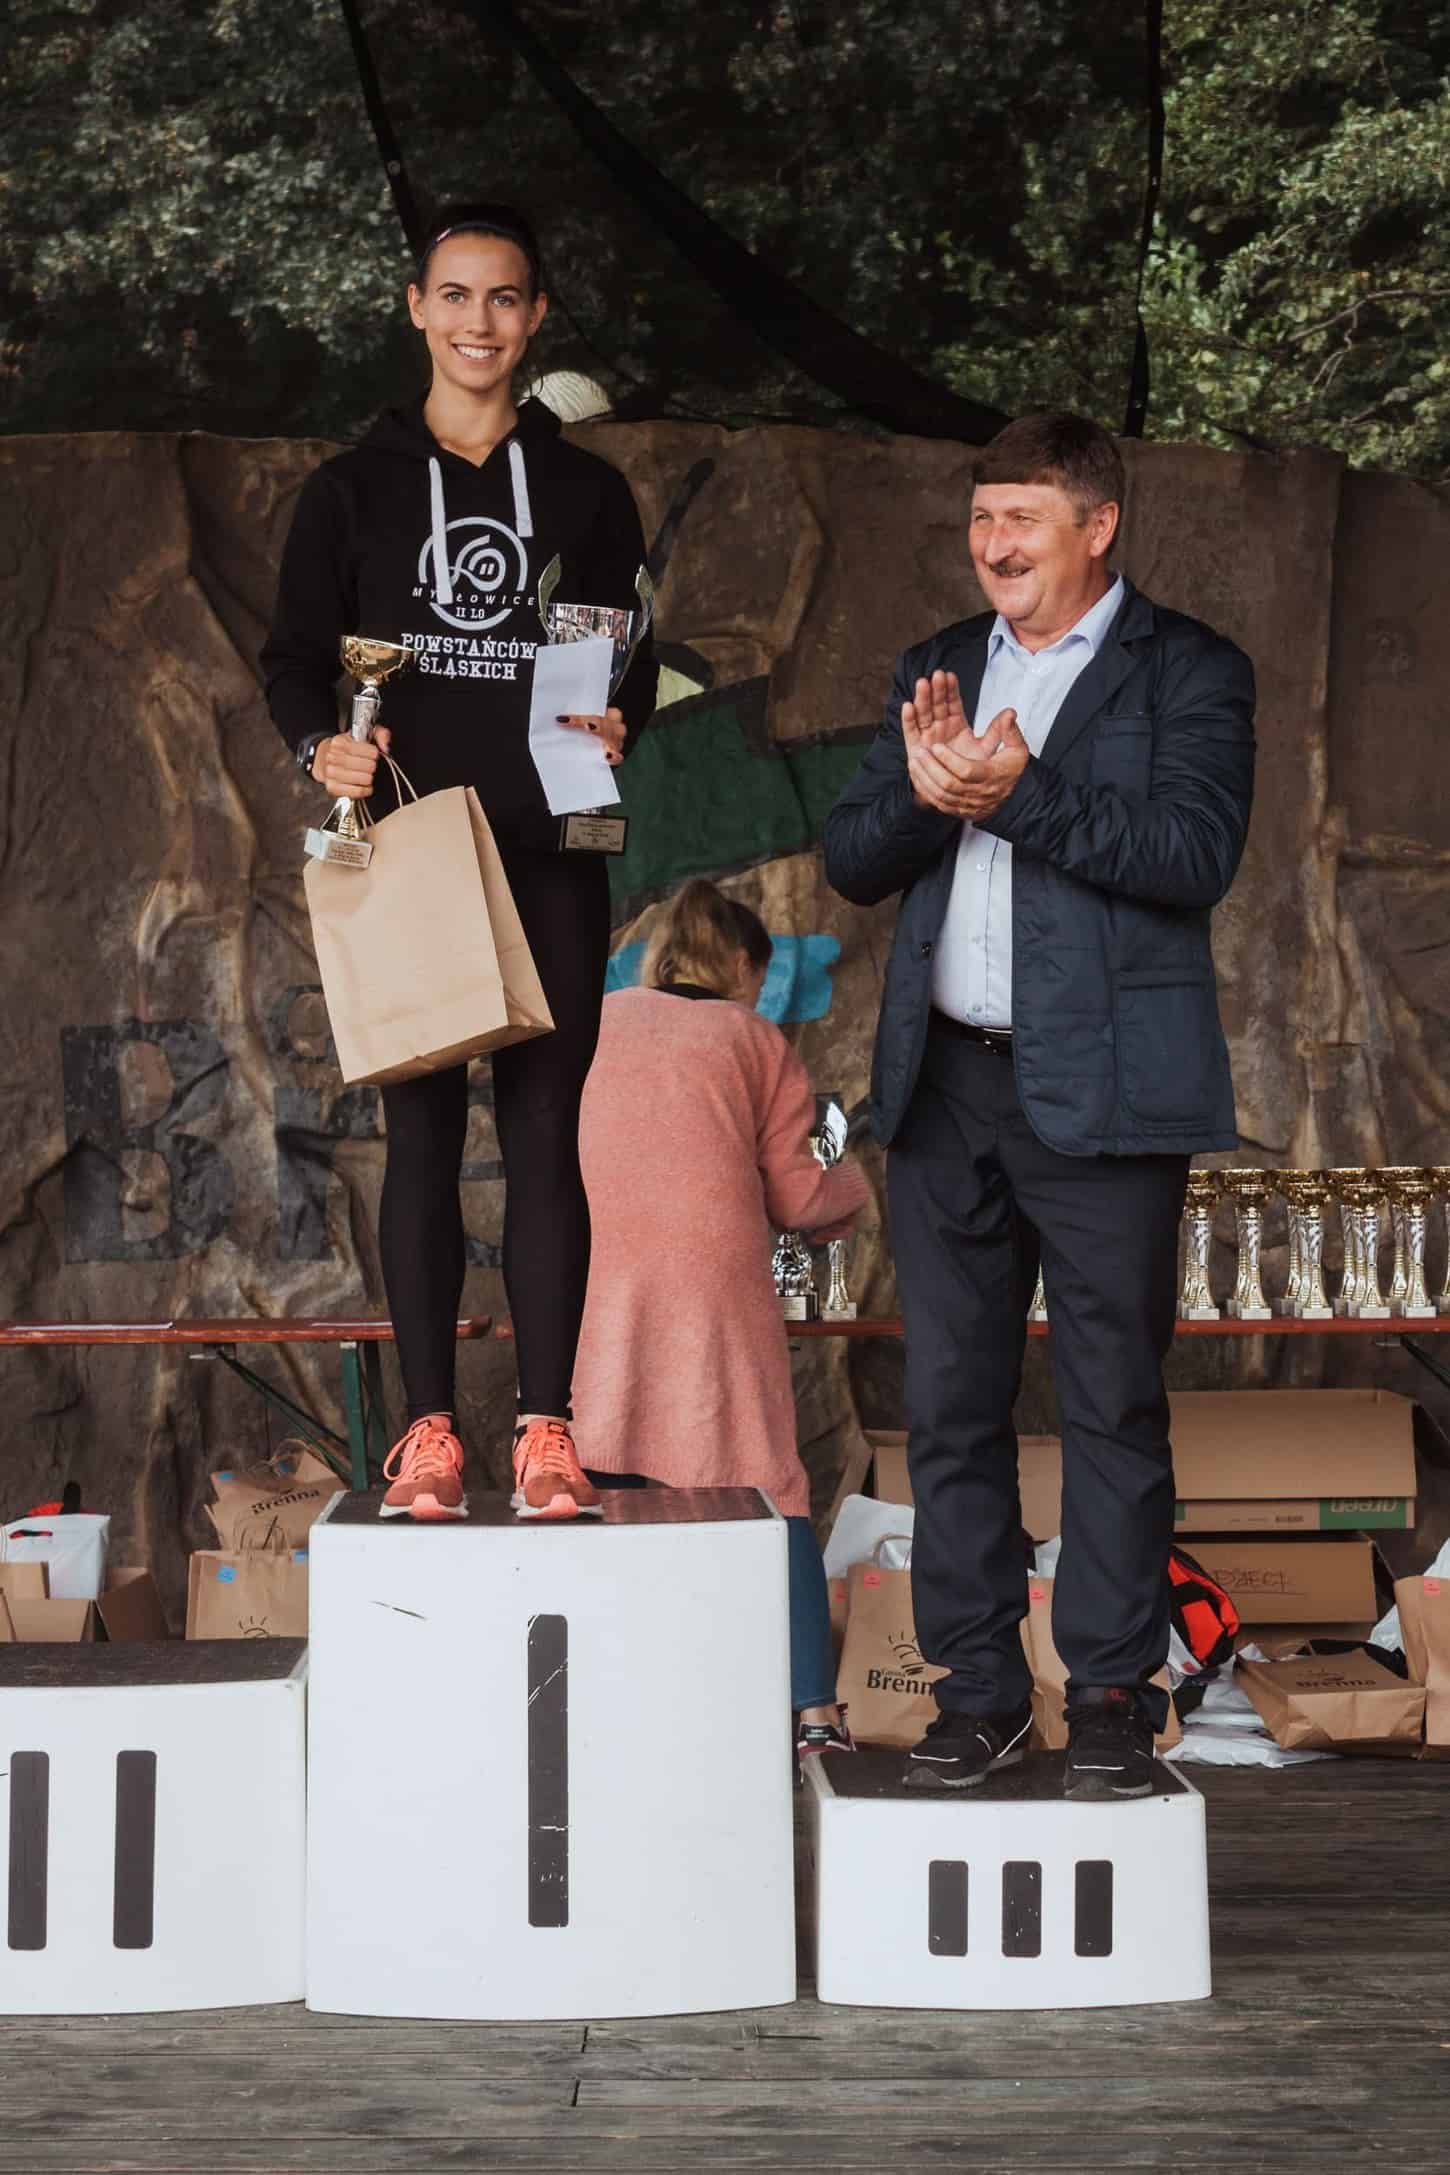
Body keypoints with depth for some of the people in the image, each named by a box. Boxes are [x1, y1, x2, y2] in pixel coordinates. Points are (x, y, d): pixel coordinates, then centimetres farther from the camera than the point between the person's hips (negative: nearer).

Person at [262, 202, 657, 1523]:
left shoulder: (587, 493, 12)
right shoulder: (354, 491, 9)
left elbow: (631, 663, 12)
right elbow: (294, 657, 7)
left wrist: (617, 728, -10)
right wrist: (321, 745, -13)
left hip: (549, 855, 0)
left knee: (544, 1135, -2)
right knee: (423, 1136, 1)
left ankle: (548, 1430, 2)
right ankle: (430, 1430, 5)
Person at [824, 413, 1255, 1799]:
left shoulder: (1188, 673, 1)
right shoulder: (936, 669, 17)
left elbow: (1194, 855, -13)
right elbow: (851, 860, 11)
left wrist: (1018, 794, -17)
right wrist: (924, 790, -9)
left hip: (1101, 1093, -5)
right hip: (946, 1086, 5)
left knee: (1113, 1406, 0)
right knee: (950, 1405, 7)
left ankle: (1113, 1694, 9)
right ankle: (978, 1690, 16)